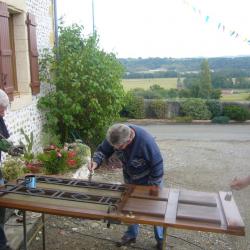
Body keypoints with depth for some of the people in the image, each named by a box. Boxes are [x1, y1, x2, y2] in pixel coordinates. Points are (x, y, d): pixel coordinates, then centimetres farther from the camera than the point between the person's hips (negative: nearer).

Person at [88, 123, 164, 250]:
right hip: (130, 178, 5)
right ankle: (131, 234, 41)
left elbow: (157, 166, -28)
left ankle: (160, 239, 32)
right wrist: (95, 161, -30)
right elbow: (103, 150, -9)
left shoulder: (146, 142, -40)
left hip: (149, 179, -5)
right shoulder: (115, 136, -26)